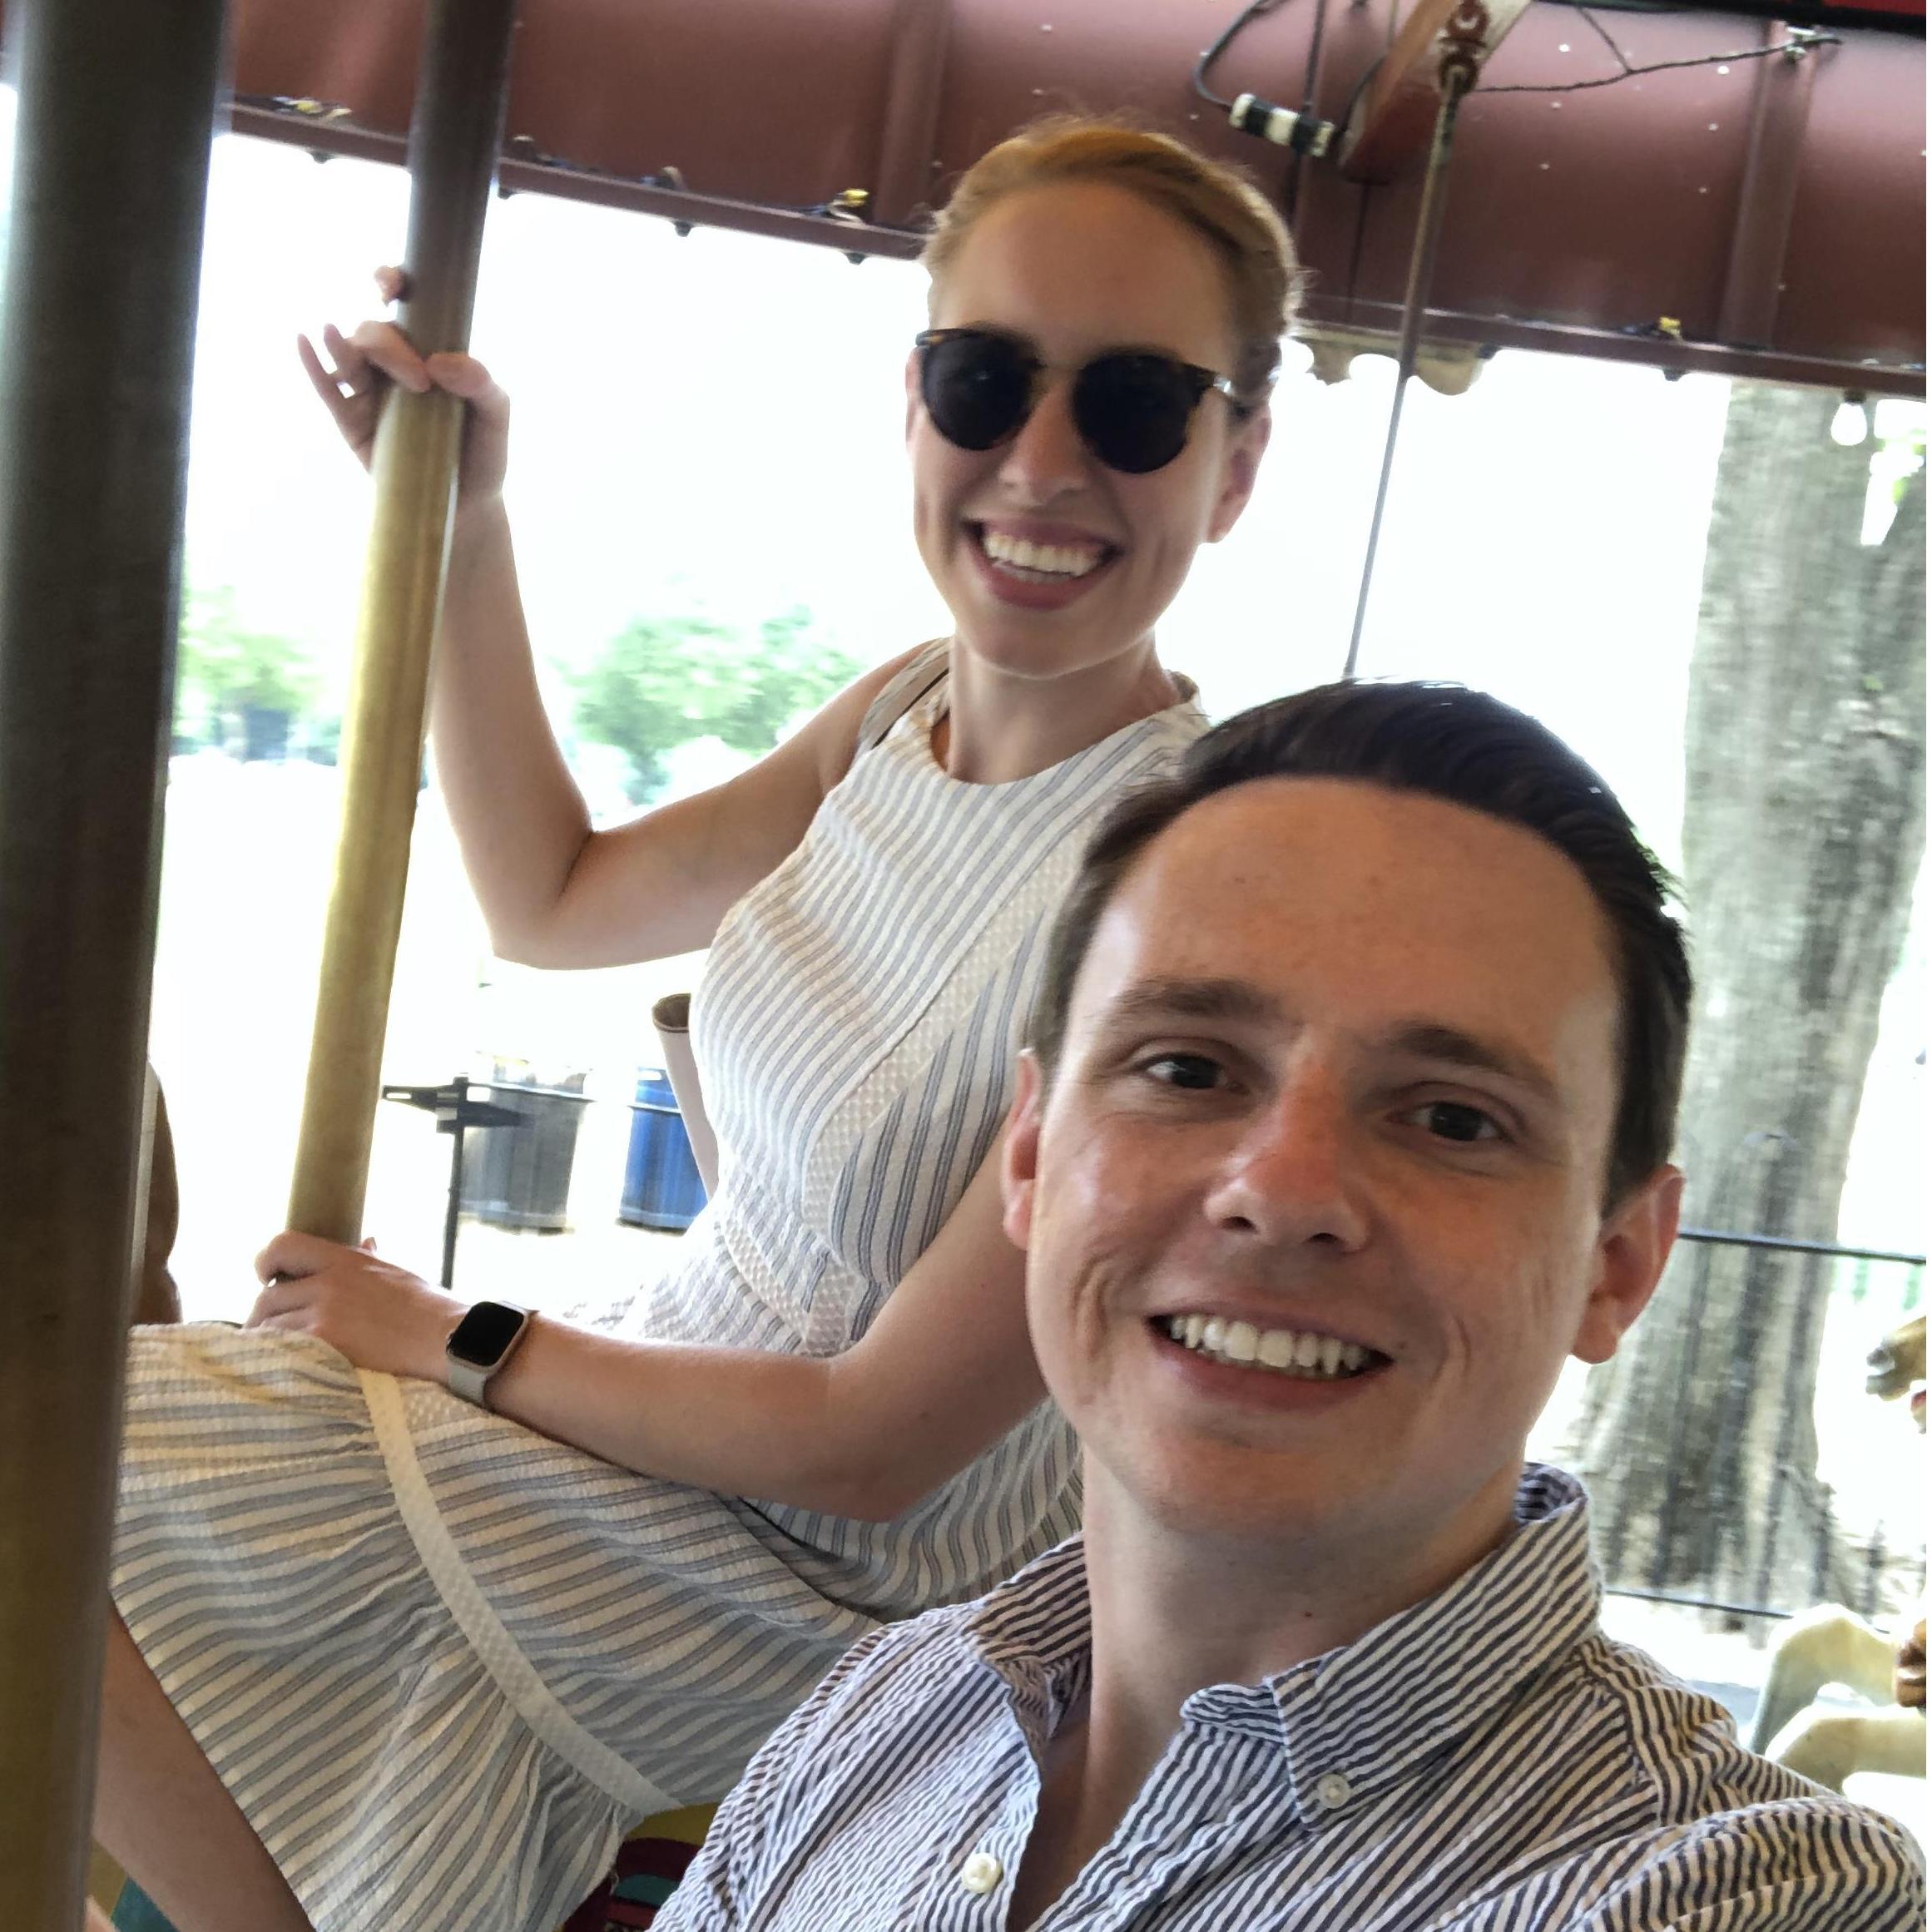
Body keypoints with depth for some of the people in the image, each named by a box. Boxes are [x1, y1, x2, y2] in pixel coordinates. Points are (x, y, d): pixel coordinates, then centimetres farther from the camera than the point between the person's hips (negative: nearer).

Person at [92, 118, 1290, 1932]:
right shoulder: (911, 708, -3)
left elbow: (870, 1445, -22)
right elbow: (553, 899, 13)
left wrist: (458, 1342, -10)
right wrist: (459, 514, 6)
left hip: (825, 1573, -7)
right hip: (682, 1405, 8)